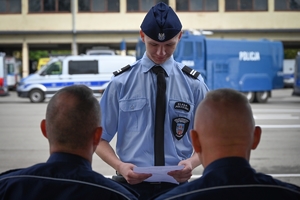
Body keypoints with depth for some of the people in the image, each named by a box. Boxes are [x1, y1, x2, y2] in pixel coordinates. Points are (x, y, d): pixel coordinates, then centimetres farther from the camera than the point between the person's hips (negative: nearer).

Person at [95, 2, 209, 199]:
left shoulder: (194, 84, 0)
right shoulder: (121, 82, -3)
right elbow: (100, 138, 0)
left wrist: (192, 162, -17)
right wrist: (119, 165, -18)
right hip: (132, 184, -1)